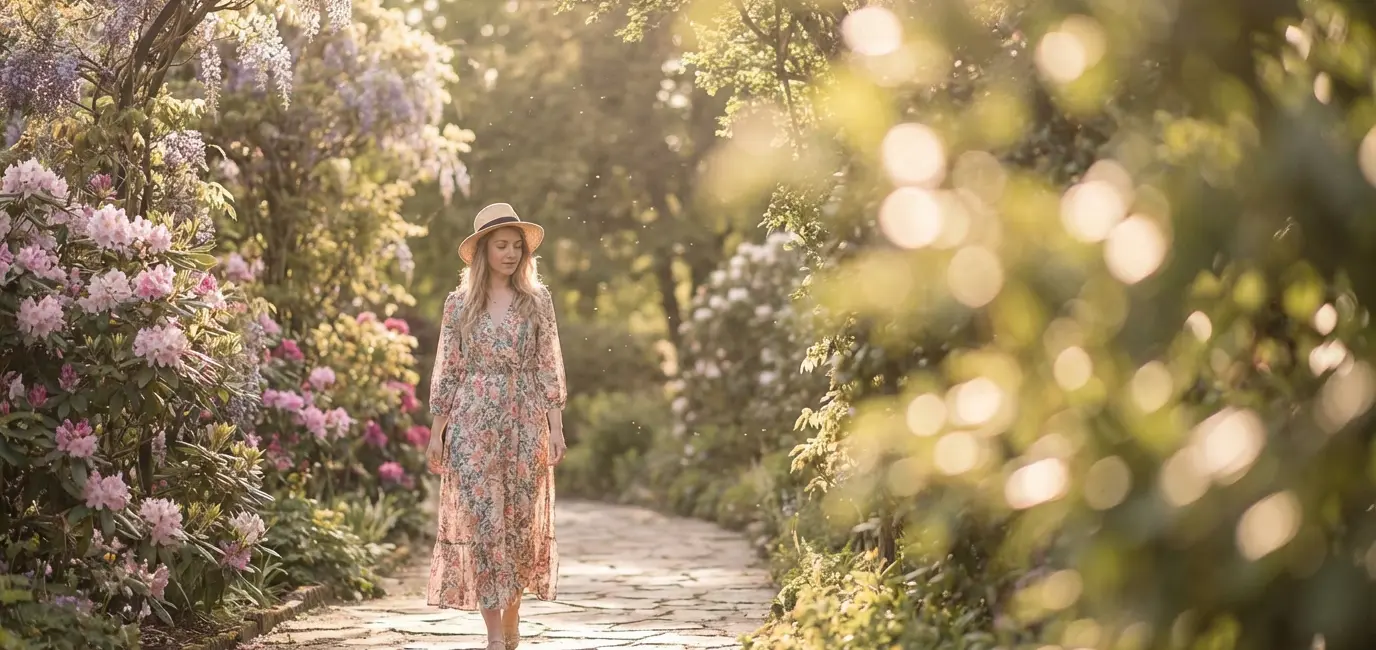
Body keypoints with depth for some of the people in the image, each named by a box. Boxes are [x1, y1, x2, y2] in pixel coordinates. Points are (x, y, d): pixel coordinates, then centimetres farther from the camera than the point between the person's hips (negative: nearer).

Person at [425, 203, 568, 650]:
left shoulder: (537, 300, 5)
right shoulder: (459, 304, 4)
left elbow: (549, 368, 3)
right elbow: (447, 371, 5)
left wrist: (556, 426, -4)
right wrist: (436, 433, 1)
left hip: (524, 423, 1)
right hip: (473, 424, -1)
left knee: (521, 520, 5)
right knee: (480, 519, -7)